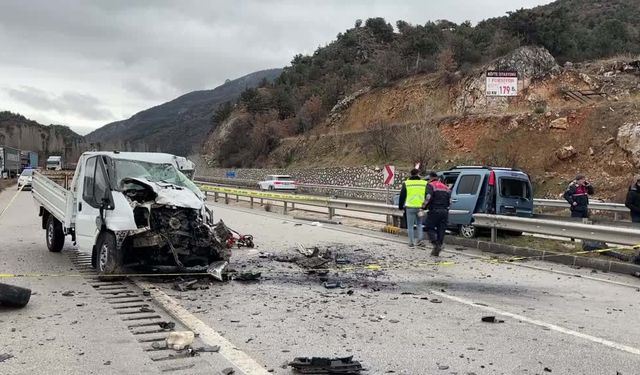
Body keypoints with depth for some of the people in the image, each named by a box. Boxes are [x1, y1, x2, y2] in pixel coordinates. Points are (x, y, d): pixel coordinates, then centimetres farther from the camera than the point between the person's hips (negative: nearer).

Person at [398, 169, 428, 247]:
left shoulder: (406, 183, 1)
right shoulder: (424, 183, 4)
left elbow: (402, 196, 5)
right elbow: (427, 196, 10)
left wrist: (401, 206, 14)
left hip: (410, 207, -2)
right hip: (420, 207, 2)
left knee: (410, 226, 7)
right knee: (419, 224, 19)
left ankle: (411, 242, 9)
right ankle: (420, 239, 7)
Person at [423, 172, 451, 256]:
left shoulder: (431, 185, -2)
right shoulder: (446, 187, 18)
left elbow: (428, 198, -18)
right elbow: (450, 201, 12)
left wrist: (424, 207, -9)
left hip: (434, 211, -5)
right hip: (444, 211, 5)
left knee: (430, 228, 4)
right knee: (441, 230, 8)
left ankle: (436, 244, -14)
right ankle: (439, 246, 9)